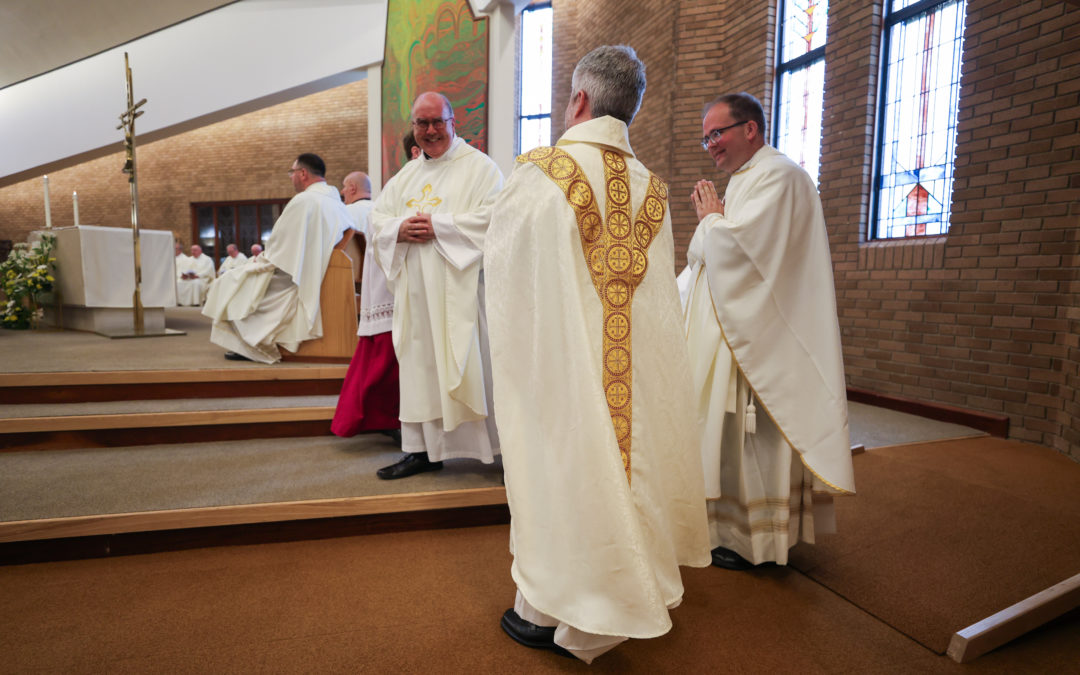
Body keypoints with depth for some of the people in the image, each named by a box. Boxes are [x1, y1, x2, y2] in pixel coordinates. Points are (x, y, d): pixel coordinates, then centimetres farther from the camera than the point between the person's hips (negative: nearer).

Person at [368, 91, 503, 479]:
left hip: (460, 287, -6)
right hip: (415, 289, 6)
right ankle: (423, 450, 17)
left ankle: (504, 445, 7)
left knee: (468, 365, -5)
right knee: (420, 365, 7)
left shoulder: (478, 166, 1)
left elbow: (492, 215, -14)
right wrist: (399, 228, -6)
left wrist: (438, 226, -16)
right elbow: (377, 218, 16)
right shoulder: (406, 175, 21)